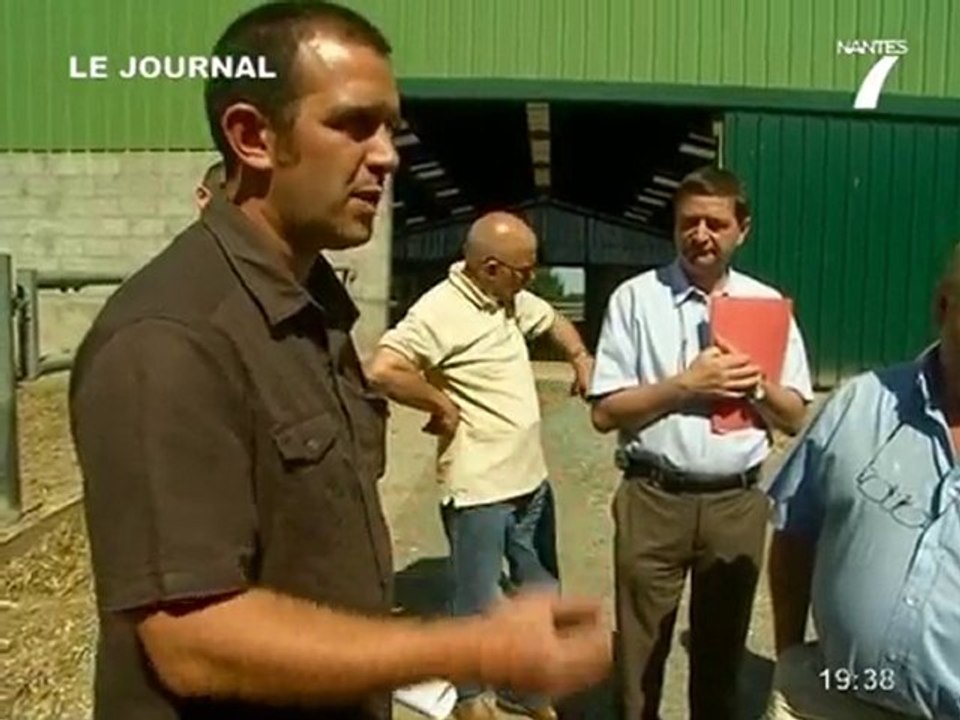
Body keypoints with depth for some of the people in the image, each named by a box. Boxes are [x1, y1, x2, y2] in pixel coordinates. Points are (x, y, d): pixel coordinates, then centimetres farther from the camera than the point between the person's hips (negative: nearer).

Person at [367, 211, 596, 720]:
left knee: (542, 593, 20)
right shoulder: (439, 311, -21)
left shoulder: (512, 300, 6)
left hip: (531, 479, 9)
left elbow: (553, 321, 27)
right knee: (478, 602, 8)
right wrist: (442, 404, -20)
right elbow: (382, 372, -31)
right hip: (478, 489, -8)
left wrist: (581, 359, 11)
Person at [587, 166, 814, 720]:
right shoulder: (636, 298, -4)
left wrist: (759, 384, -14)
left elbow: (794, 419, 7)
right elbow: (606, 413, -7)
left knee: (722, 651, 18)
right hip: (654, 499, -2)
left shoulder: (767, 304, 5)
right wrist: (686, 384, -17)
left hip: (738, 502, 3)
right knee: (641, 652, 10)